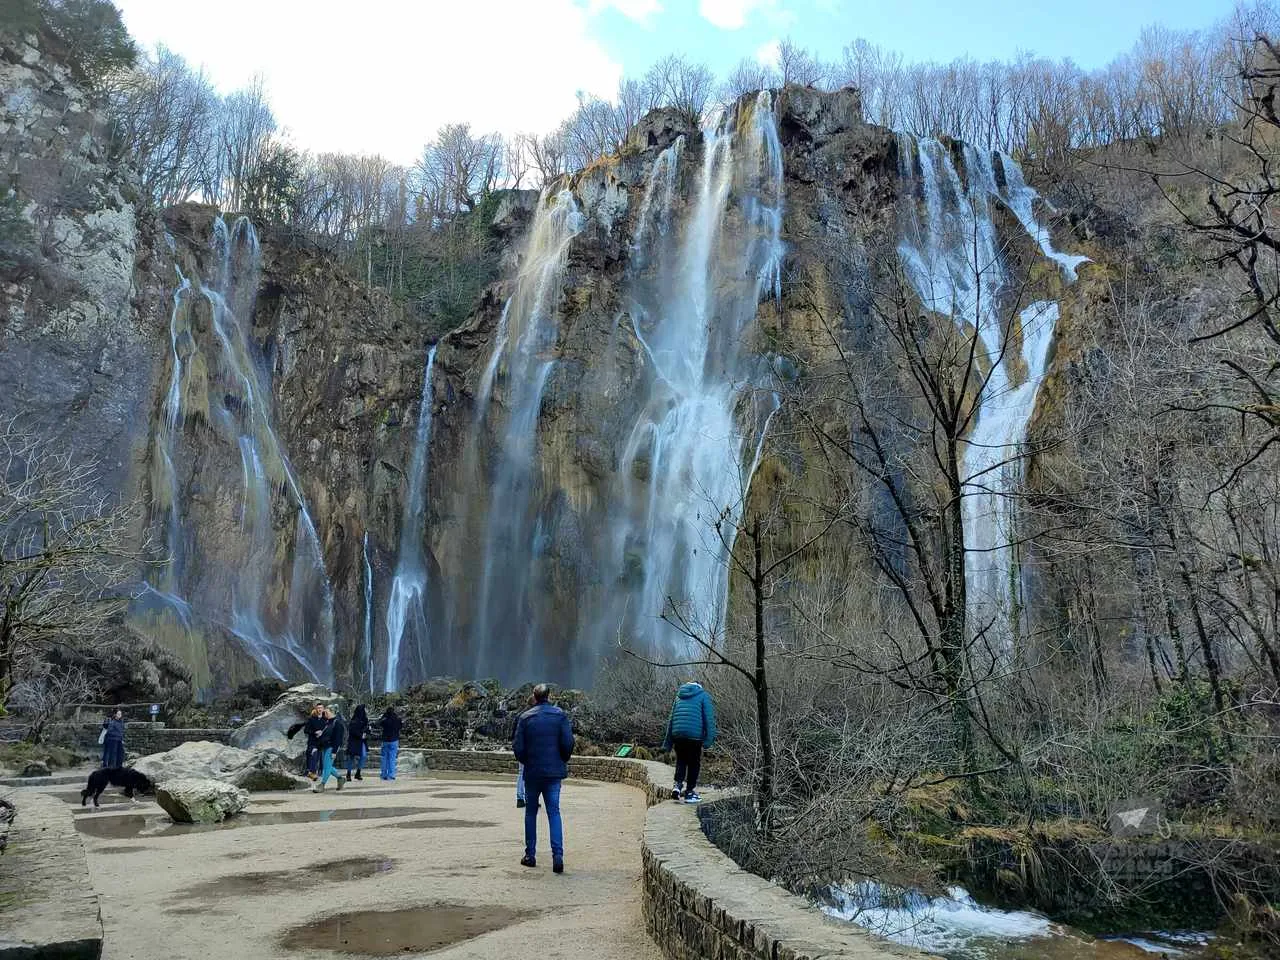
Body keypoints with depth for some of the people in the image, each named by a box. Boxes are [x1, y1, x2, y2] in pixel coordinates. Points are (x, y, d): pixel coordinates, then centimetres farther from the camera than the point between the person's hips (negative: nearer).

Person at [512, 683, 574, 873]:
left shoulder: (525, 717, -2)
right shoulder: (560, 715, -2)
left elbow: (517, 746, -4)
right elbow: (568, 743, -7)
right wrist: (563, 761, 10)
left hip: (532, 772, 0)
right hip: (554, 771, 0)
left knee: (530, 812, 13)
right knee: (554, 812, 2)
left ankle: (530, 855, 17)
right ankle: (558, 854, -11)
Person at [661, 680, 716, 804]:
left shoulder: (679, 696, 21)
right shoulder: (703, 695, 7)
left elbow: (671, 718, 20)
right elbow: (709, 718, -4)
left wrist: (668, 742, 21)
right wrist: (709, 739, -6)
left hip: (677, 734, 4)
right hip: (695, 734, -4)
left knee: (681, 761, 18)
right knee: (694, 763, 8)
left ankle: (677, 784, -2)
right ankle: (689, 793, 10)